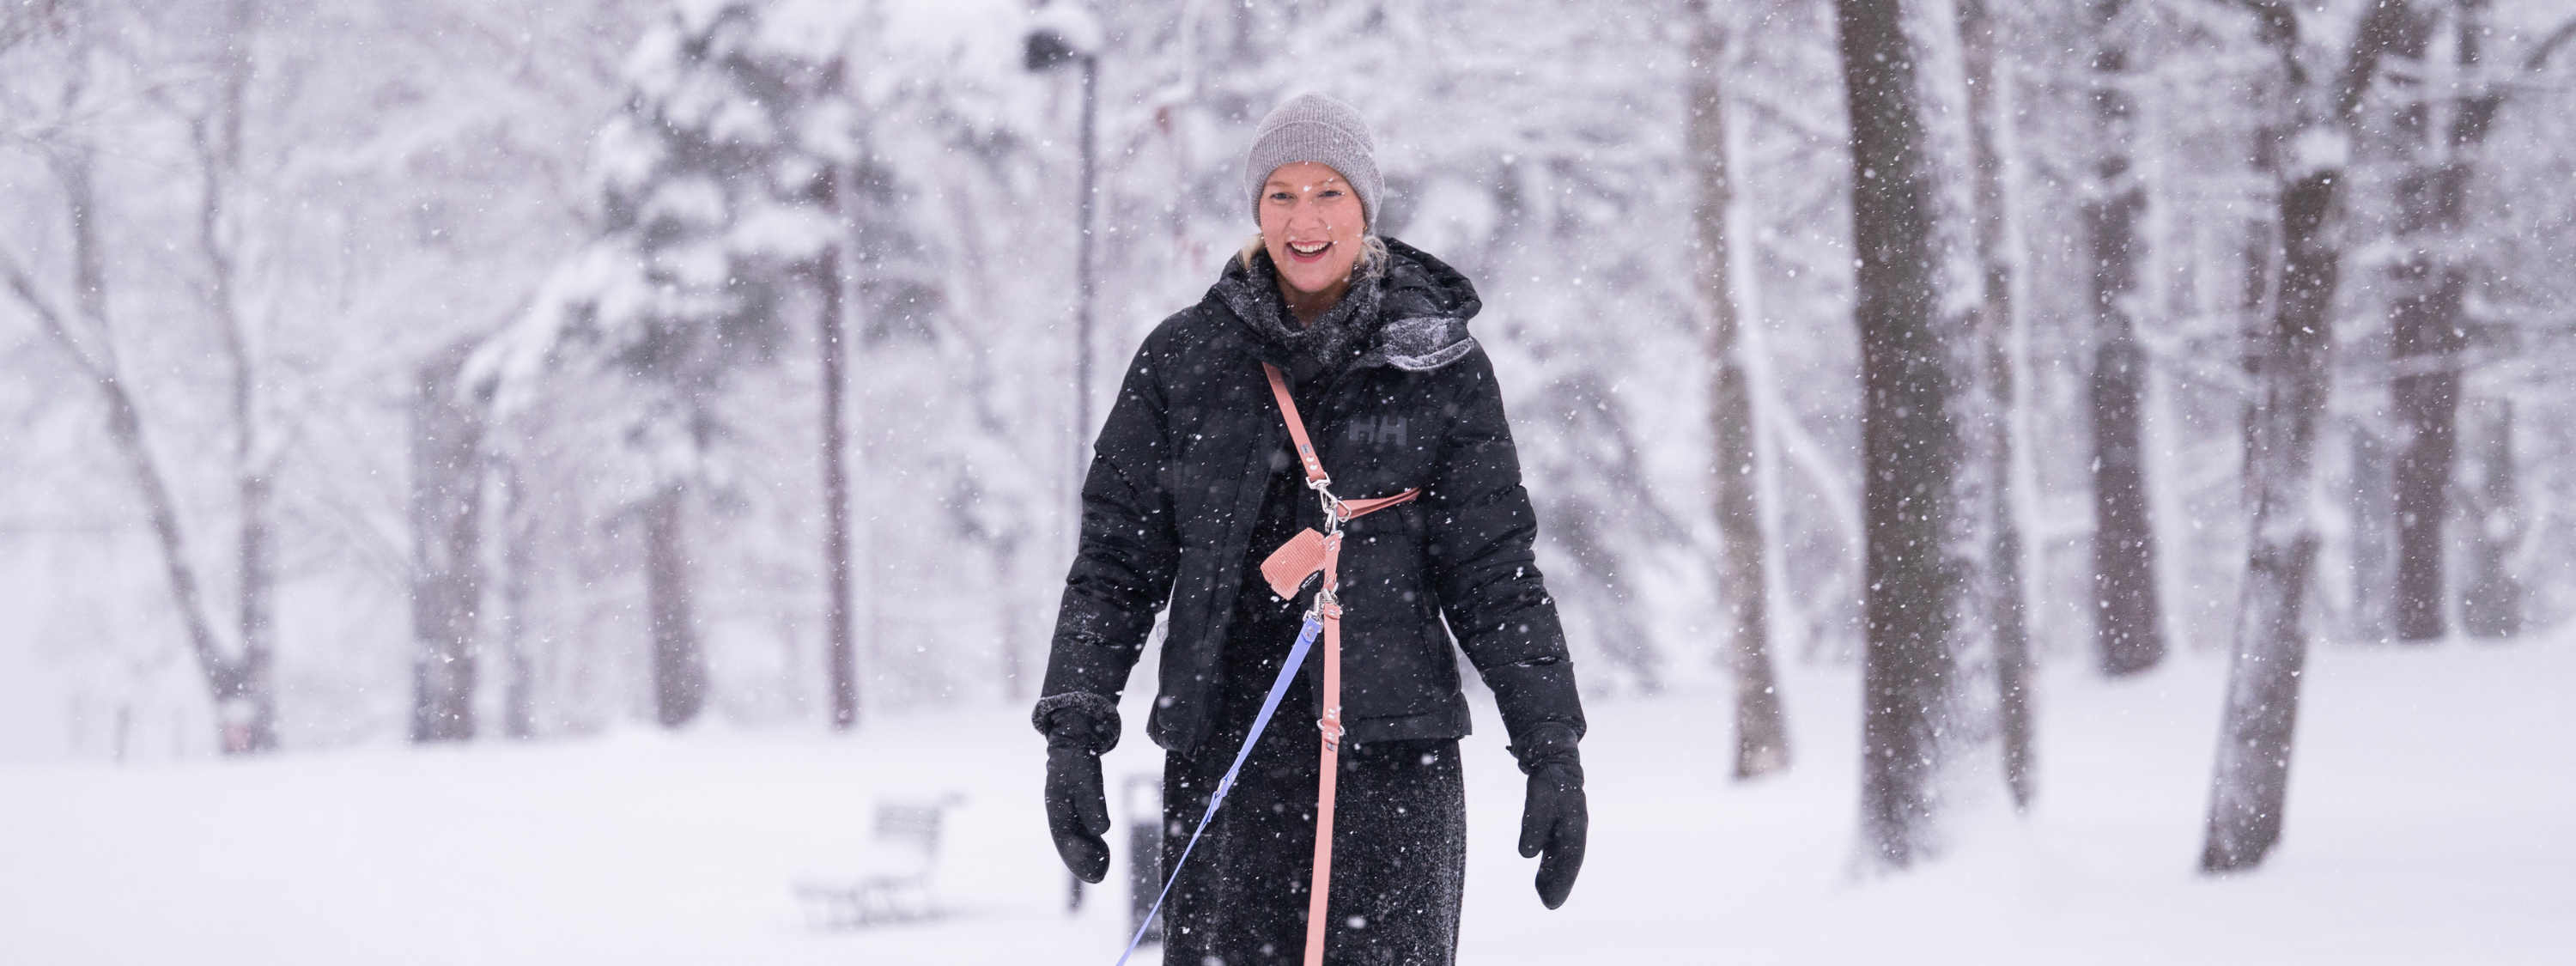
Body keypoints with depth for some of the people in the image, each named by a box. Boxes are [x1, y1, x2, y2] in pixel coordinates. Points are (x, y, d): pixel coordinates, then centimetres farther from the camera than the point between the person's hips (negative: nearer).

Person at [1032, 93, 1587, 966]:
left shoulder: (1437, 363, 4)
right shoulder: (1183, 358, 7)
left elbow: (1495, 573, 7)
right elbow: (1117, 558, 9)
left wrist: (1551, 748, 1)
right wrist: (1074, 730, 0)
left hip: (1393, 756, -1)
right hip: (1223, 753, 1)